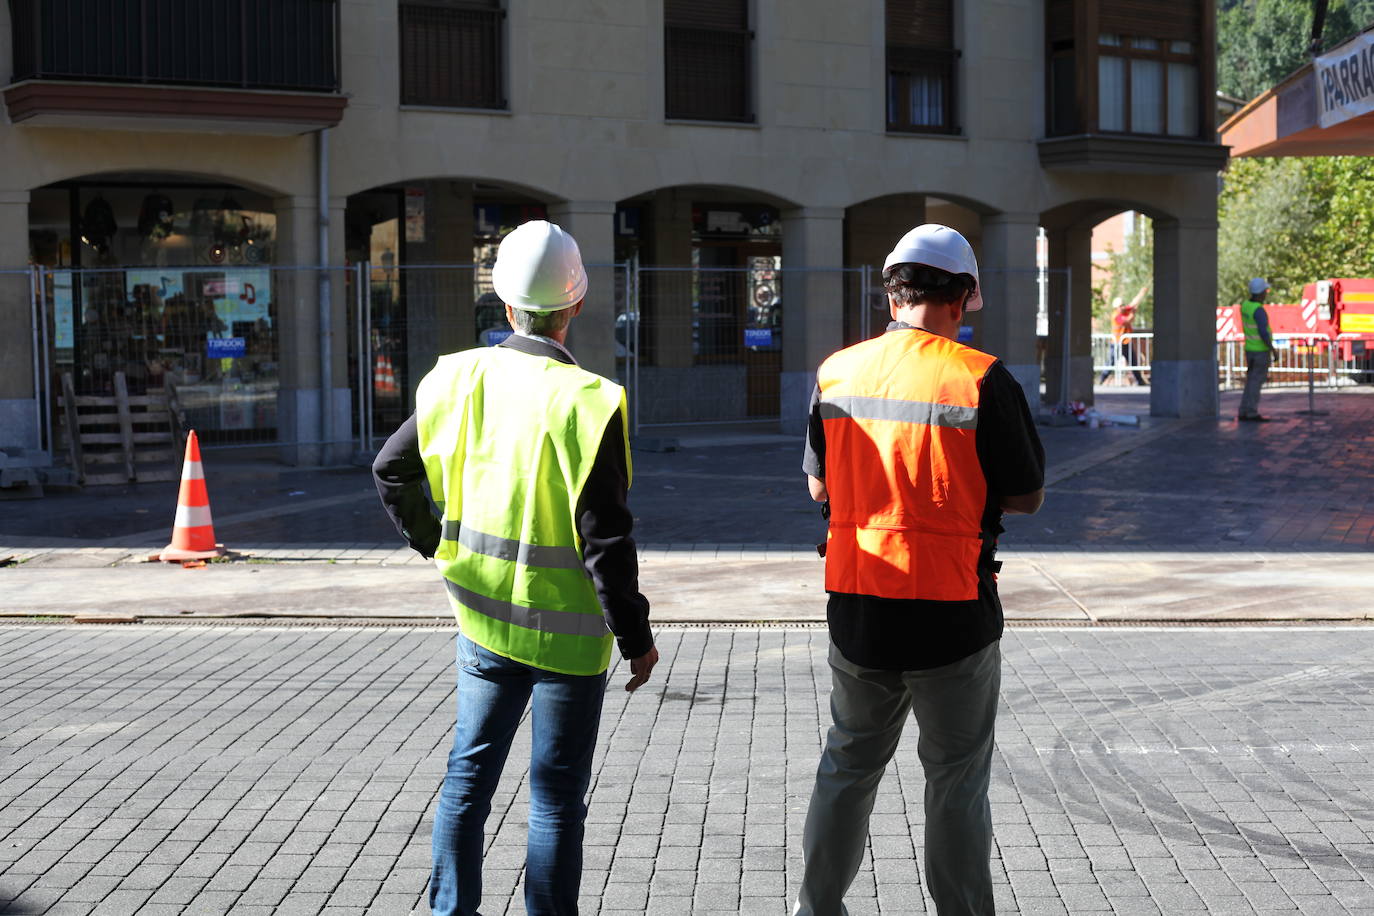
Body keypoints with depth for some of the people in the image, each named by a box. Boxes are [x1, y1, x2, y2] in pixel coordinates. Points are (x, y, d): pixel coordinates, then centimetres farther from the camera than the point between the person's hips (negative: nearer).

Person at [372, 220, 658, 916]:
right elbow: (603, 535, -19)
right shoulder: (585, 401, -20)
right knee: (556, 799, 6)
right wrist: (634, 634, -9)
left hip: (483, 617, 5)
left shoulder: (460, 378, -4)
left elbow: (392, 469, 7)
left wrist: (434, 543, 21)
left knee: (468, 777, 18)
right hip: (567, 630, -5)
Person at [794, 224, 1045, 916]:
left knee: (847, 768, 19)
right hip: (952, 614, -4)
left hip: (854, 608, 4)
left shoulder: (838, 372, 1)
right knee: (956, 784, 9)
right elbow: (1026, 497, -5)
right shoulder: (983, 380, -12)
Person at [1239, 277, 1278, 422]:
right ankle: (1252, 414, -1)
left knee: (1251, 382, 12)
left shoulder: (1245, 305, 5)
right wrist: (1273, 349, -16)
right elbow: (1263, 333, -25)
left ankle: (1243, 413, 11)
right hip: (1261, 351, -8)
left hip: (1250, 349, 8)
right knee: (1256, 382, -3)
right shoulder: (1259, 310, -22)